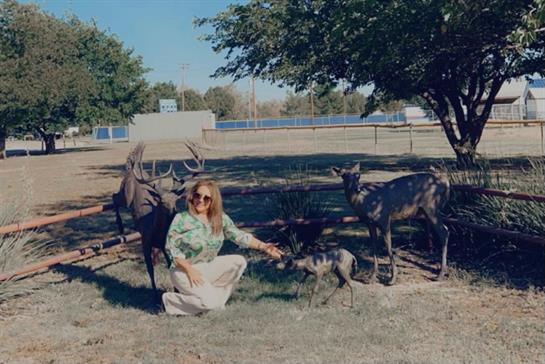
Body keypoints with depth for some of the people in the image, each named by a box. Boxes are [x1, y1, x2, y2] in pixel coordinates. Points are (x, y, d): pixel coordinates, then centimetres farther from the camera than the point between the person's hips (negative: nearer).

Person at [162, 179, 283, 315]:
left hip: (208, 268, 6)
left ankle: (214, 295, 0)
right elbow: (171, 248, -14)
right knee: (210, 302, -23)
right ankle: (170, 299, -2)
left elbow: (239, 236, 6)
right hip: (184, 270, -6)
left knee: (239, 261, -11)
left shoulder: (220, 218, -3)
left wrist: (263, 246, -3)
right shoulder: (182, 219, -16)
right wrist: (190, 270, -20)